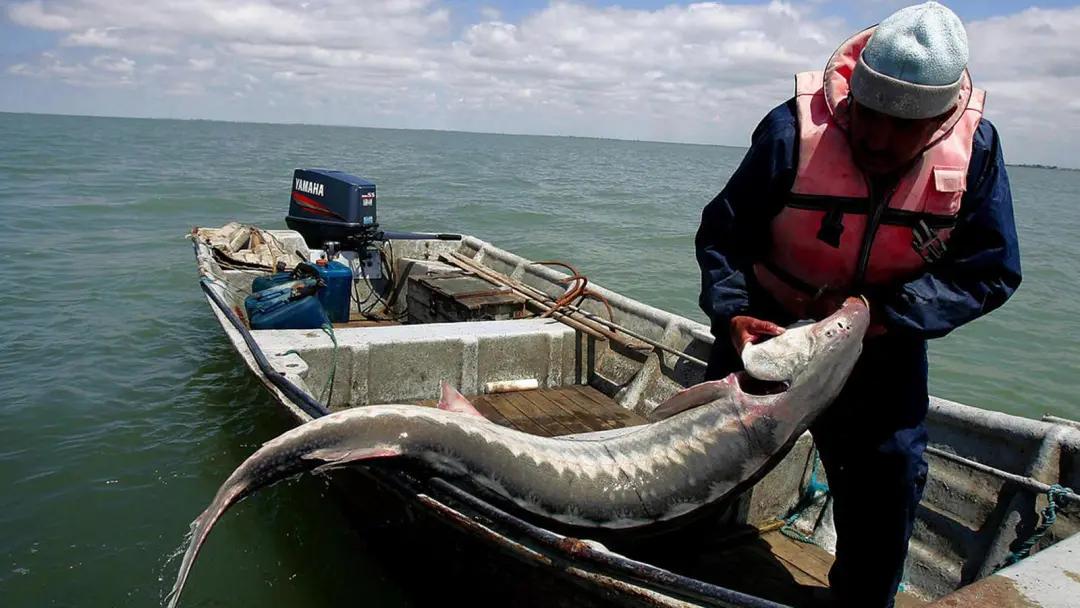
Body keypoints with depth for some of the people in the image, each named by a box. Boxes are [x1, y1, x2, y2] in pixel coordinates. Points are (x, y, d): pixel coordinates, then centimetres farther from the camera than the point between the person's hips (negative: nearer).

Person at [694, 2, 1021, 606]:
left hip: (884, 338, 2)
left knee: (889, 476, 0)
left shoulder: (975, 149, -16)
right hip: (769, 326, -1)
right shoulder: (794, 130, -24)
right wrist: (732, 313, -30)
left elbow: (991, 270, -11)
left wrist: (888, 314, -25)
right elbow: (723, 233, -15)